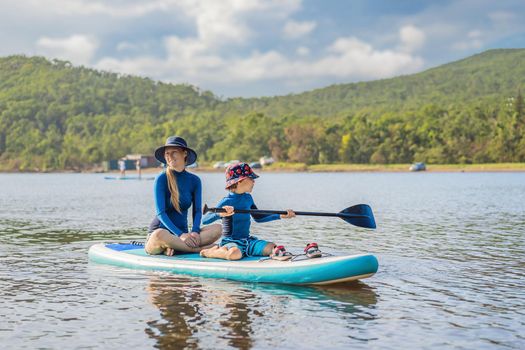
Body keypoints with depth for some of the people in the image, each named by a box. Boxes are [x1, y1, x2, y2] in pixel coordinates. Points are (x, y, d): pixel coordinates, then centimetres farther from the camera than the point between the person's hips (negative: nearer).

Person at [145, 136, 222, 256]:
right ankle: (201, 249, -26)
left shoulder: (194, 180, 7)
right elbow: (161, 213, -14)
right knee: (160, 235, -40)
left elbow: (197, 211, 4)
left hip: (183, 232, 4)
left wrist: (195, 232, -18)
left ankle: (174, 248, -28)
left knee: (217, 228, -20)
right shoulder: (161, 179, -6)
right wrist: (180, 234, -26)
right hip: (160, 230, -4)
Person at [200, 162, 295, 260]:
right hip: (230, 241, -6)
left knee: (271, 247, -20)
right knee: (235, 254, -39)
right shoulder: (227, 202, -12)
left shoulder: (248, 198, 10)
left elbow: (258, 217, 26)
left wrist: (281, 216, 20)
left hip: (247, 241, 6)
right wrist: (219, 214, -41)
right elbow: (205, 220, -21)